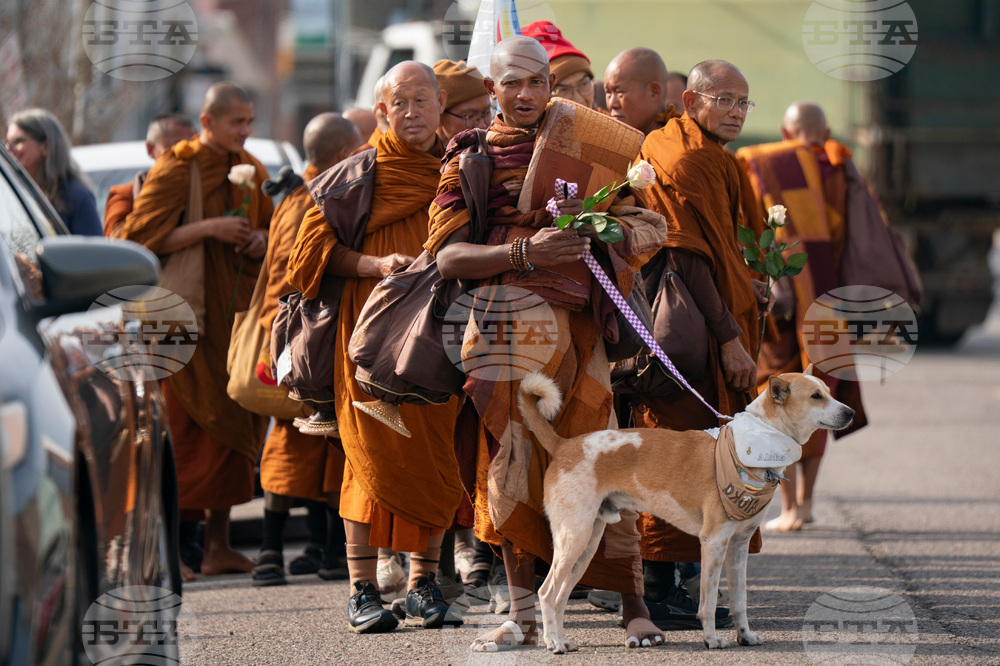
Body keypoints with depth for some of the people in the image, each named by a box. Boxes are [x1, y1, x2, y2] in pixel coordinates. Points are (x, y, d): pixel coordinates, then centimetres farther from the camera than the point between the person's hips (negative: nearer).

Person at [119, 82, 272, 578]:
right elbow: (141, 236, -14)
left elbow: (271, 225, 26)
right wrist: (209, 228, -20)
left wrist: (262, 239, 2)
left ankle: (218, 542, 10)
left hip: (237, 310, 6)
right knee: (188, 428, -9)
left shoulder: (250, 170, 13)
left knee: (233, 425, 5)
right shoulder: (176, 170, -7)